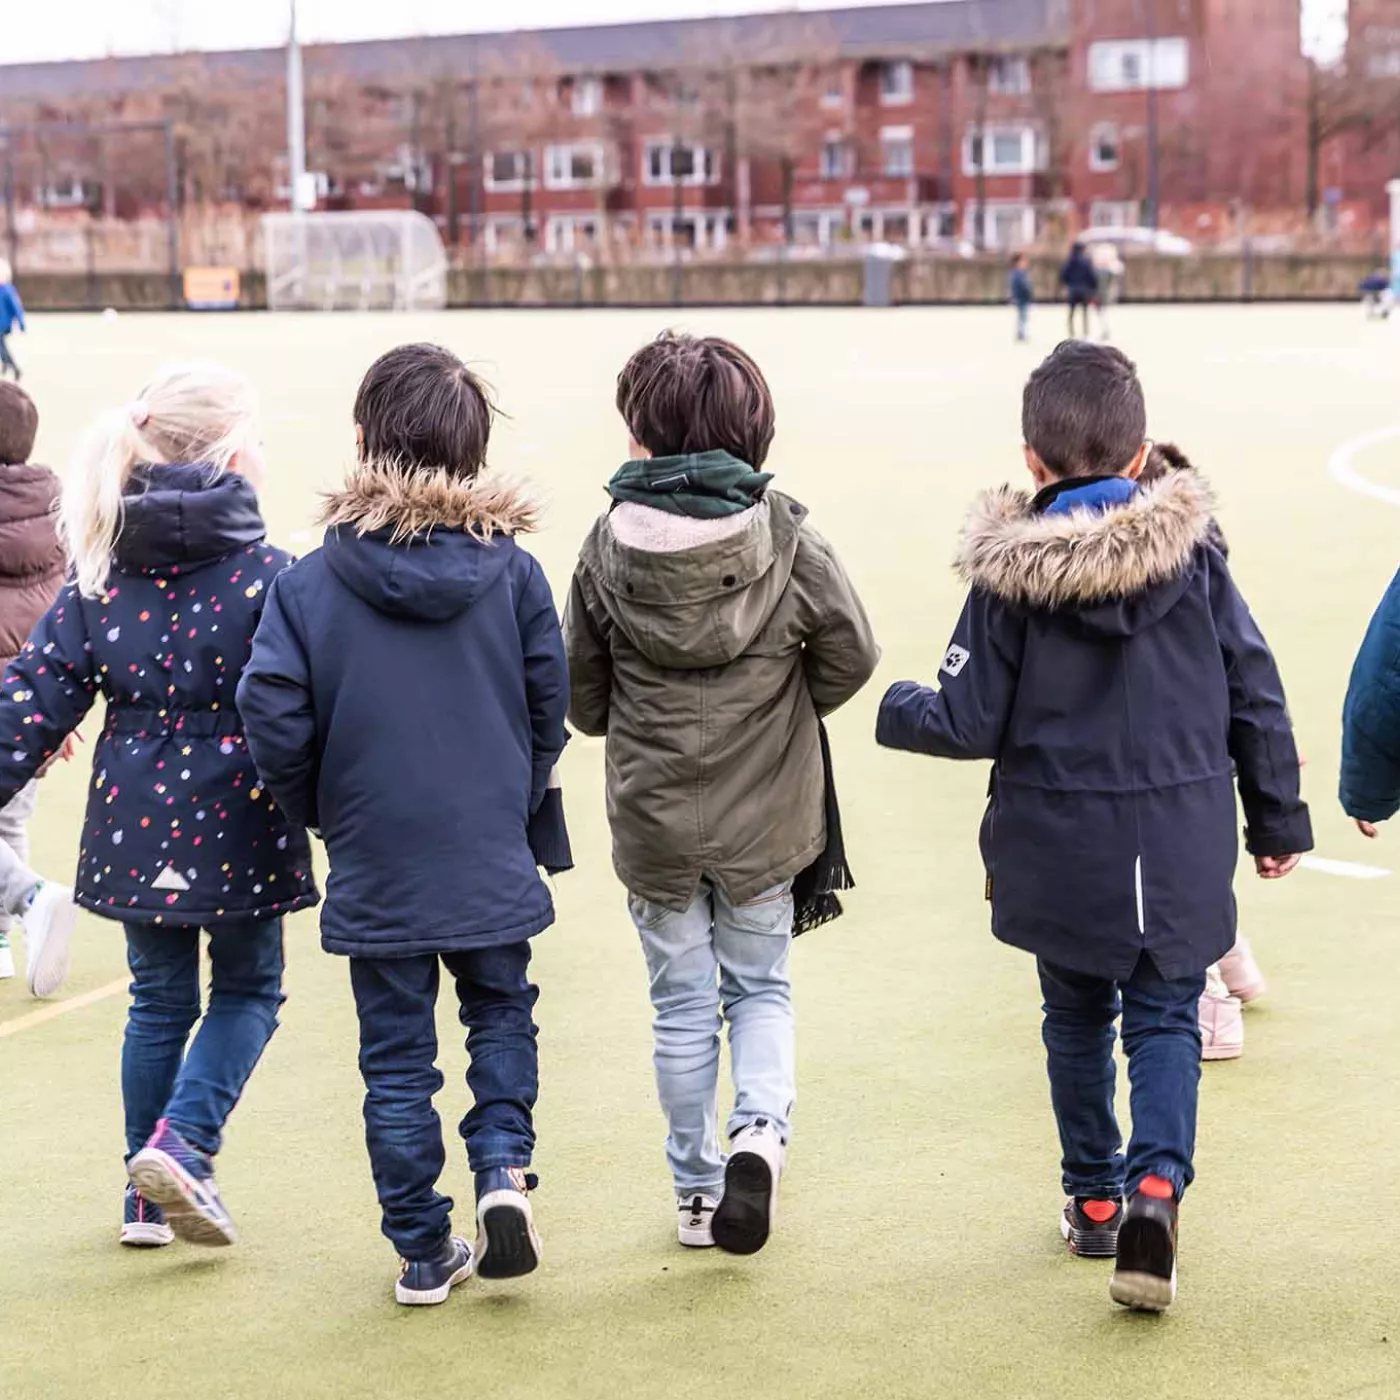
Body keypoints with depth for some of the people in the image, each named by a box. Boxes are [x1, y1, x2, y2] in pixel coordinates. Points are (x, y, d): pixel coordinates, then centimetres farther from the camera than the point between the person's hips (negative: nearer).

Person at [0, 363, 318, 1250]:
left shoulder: (103, 572, 0)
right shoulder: (268, 576, -13)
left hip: (137, 827, 4)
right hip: (237, 828, -4)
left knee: (159, 1001, 18)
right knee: (249, 991, 15)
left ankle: (149, 1197, 22)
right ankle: (183, 1143, -6)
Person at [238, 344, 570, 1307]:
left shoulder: (310, 583, -9)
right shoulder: (514, 572, -6)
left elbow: (273, 720, -12)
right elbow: (551, 706, 0)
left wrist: (324, 813, 6)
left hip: (374, 867, -1)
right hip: (491, 861, 1)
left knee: (397, 1056, 10)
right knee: (502, 1012, 22)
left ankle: (425, 1252, 16)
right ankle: (504, 1164, 1)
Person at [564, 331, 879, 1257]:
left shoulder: (609, 546, -9)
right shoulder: (785, 536, -12)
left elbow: (581, 696, -1)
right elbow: (853, 655, -7)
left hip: (653, 816, 0)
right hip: (766, 814, 0)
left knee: (683, 1003, 14)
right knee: (760, 986, 17)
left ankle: (696, 1189, 22)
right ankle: (762, 1127, -8)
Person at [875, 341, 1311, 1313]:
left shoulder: (1008, 576, -11)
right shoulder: (1194, 552, -5)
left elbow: (970, 725, -9)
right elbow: (1257, 697, 0)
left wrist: (898, 711, 13)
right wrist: (1278, 821, 11)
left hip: (1062, 849, 0)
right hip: (1182, 848, 0)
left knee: (1079, 1018, 18)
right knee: (1165, 1018, 9)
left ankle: (1095, 1198, 28)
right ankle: (1157, 1182, -13)